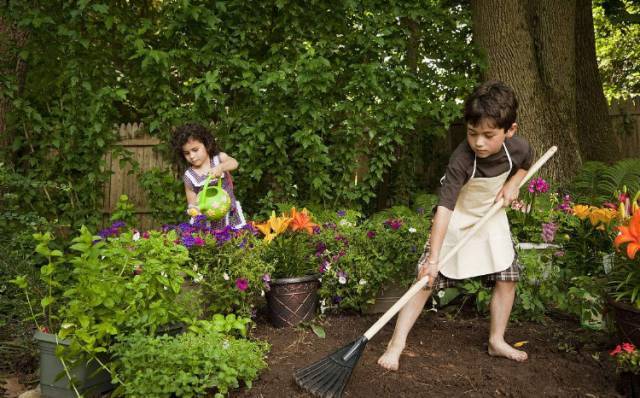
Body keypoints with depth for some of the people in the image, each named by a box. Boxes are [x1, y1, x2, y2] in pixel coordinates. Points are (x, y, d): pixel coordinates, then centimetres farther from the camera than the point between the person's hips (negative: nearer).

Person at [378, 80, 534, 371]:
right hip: (455, 220, -5)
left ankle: (497, 341, 21)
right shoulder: (461, 159, -34)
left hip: (491, 217, 5)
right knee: (428, 279, -12)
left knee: (508, 277, 4)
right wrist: (433, 259, -44)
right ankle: (397, 342, -5)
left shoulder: (519, 147, -18)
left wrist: (513, 184, -10)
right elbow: (444, 207, -39)